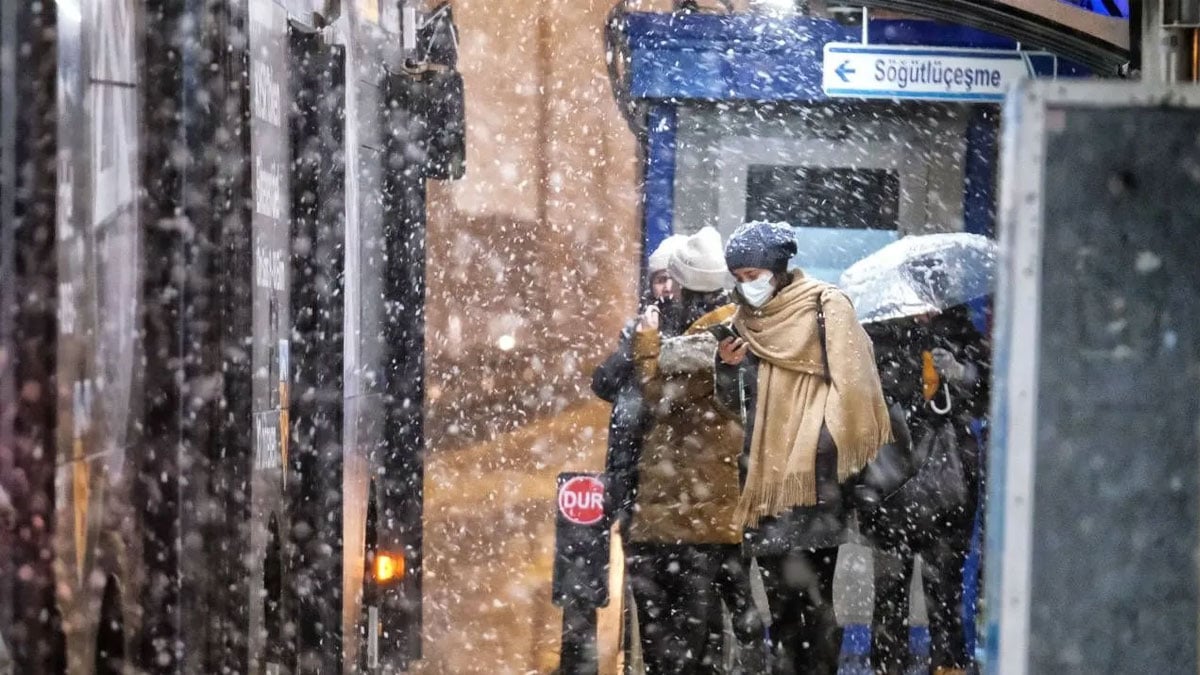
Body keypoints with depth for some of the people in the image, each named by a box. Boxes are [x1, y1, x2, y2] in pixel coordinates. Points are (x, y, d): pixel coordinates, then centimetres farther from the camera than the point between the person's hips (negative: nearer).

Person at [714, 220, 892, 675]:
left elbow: (850, 385, -7)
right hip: (765, 478, 6)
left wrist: (837, 460, -14)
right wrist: (727, 367, 1)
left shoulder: (825, 309, -2)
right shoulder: (746, 322, 16)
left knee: (812, 597, -9)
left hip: (811, 479, -6)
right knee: (780, 599, 6)